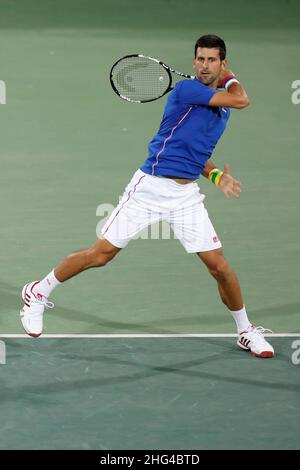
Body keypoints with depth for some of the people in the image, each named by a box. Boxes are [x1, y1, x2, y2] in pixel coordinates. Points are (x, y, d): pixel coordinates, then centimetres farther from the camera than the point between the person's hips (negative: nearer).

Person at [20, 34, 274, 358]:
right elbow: (241, 101, -16)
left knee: (218, 264, 0)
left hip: (186, 196, 6)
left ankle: (246, 331, 19)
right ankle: (37, 294, 17)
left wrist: (217, 175, 7)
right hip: (150, 186, -6)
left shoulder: (223, 109, 14)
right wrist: (230, 80, 4)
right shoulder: (186, 89, -10)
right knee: (101, 254, -2)